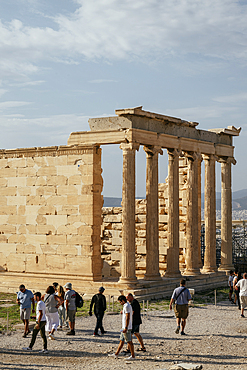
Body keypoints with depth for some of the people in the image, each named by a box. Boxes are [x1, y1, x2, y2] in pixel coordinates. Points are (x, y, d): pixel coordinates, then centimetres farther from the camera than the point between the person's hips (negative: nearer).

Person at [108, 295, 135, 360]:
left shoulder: (126, 306, -17)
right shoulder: (128, 305, 15)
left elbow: (128, 318, -23)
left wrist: (126, 328, -24)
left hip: (127, 328, -10)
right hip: (124, 327, 10)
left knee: (129, 341, -4)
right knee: (121, 341, 13)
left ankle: (133, 356, 2)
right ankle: (116, 354, 19)